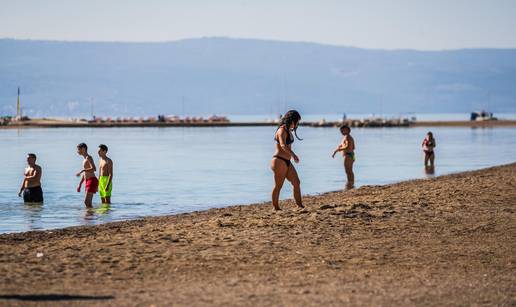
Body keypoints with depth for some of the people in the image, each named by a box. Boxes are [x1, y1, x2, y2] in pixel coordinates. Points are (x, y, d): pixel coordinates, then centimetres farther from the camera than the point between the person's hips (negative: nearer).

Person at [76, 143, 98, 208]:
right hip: (87, 181, 10)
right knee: (87, 202, 9)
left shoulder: (88, 157, -9)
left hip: (92, 180, -10)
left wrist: (82, 170, -26)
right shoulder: (84, 159, 20)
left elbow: (94, 169, -25)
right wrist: (79, 185, 24)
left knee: (87, 201, -15)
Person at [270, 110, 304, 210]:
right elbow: (283, 145, -34)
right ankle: (276, 208, 4)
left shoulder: (288, 131, 14)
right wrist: (293, 154, -48)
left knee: (296, 183, 7)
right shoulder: (282, 130, -17)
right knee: (278, 186, -3)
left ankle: (300, 205, 9)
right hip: (279, 161, -10)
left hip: (287, 162, 10)